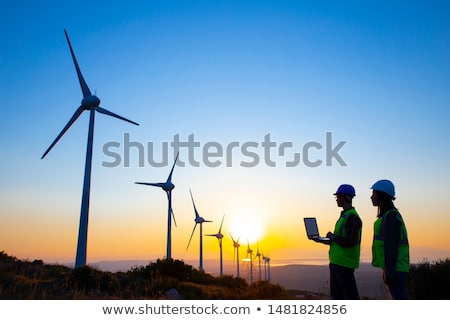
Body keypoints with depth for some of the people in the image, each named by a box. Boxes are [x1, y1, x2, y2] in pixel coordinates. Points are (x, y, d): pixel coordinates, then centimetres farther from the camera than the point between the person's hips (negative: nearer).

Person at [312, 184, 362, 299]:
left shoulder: (352, 217, -16)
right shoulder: (344, 215, 15)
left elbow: (350, 241, -24)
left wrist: (333, 237, -11)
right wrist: (323, 240, 9)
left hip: (344, 263, -10)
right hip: (336, 261, 10)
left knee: (350, 294, -2)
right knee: (336, 294, 14)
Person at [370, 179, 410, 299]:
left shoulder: (390, 216, -14)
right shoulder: (392, 214, 17)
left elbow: (392, 247, -20)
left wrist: (389, 272, -20)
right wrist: (387, 270, 23)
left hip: (395, 269, -10)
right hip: (396, 268, 10)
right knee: (399, 298, 14)